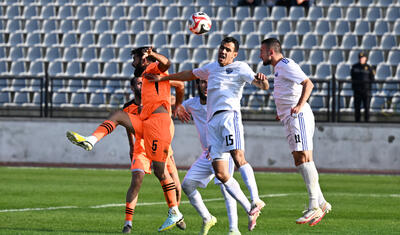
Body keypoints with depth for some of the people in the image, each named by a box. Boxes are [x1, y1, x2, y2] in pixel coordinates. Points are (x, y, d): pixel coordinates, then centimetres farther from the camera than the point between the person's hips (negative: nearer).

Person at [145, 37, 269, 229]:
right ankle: (250, 210, -4)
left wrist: (262, 81, -28)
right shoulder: (211, 68, 26)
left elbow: (262, 85, -4)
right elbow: (190, 75, 41)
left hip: (229, 114, -6)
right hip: (213, 121, 6)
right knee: (220, 173, -6)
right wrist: (162, 78, 44)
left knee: (238, 157, -28)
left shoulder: (240, 68, 8)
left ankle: (255, 201, -33)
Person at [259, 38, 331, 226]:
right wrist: (283, 111, 23)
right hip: (290, 119, 11)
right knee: (299, 161, 7)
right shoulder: (279, 68, 23)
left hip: (299, 117, -11)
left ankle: (314, 207, -22)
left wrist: (299, 106, -29)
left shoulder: (286, 65, -9)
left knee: (304, 158, -16)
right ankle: (321, 203, 8)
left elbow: (308, 84, -21)